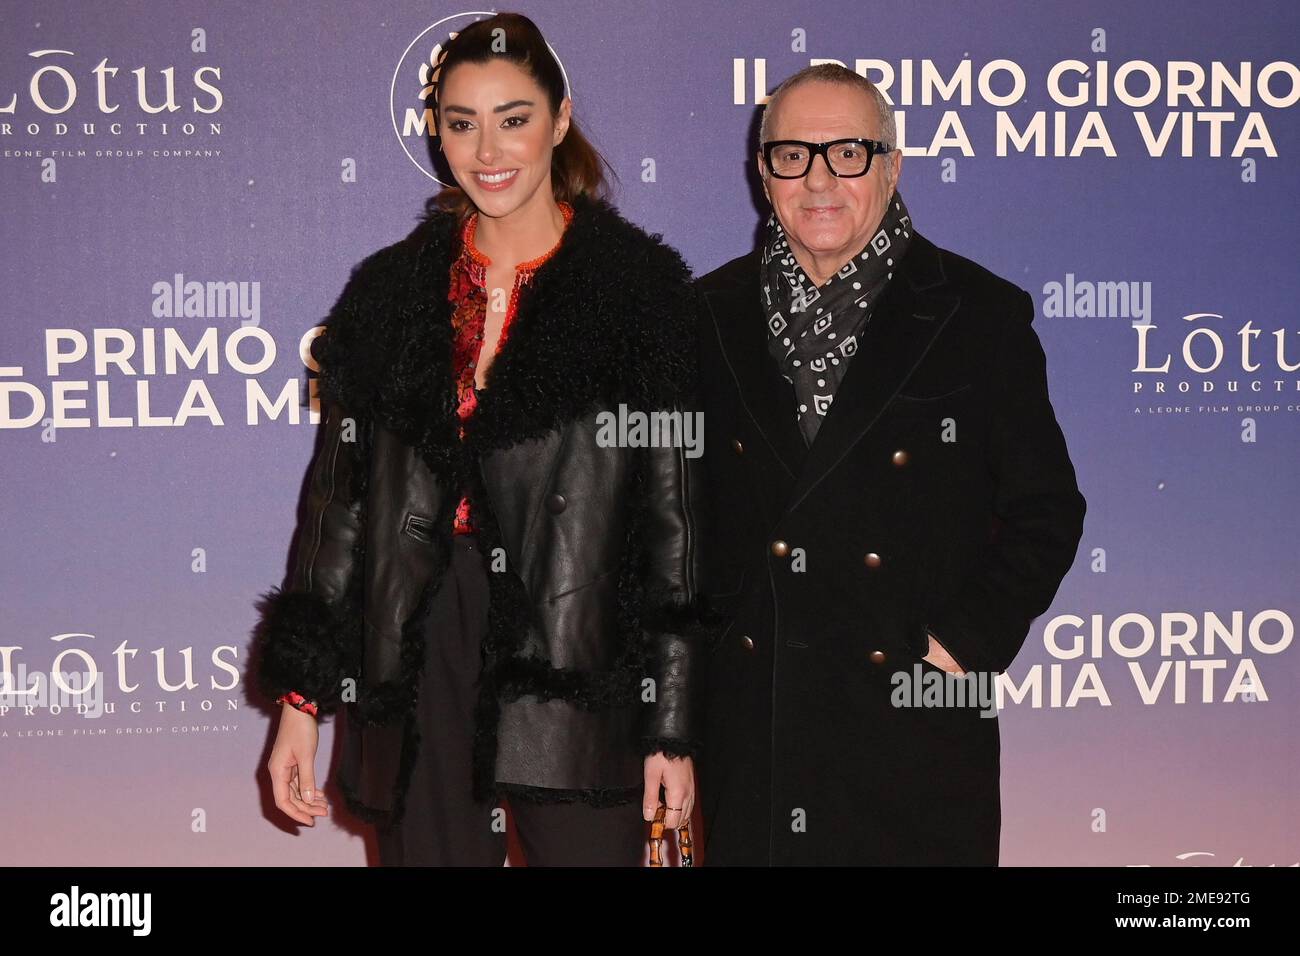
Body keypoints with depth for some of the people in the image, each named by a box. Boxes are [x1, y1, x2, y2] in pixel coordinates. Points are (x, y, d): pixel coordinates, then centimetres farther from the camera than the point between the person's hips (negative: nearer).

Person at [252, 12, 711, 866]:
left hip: (576, 673, -2)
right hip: (415, 666, 3)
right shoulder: (392, 289, 8)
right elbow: (340, 498, 9)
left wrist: (673, 727, -4)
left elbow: (672, 512, -2)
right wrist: (301, 698, 6)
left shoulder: (639, 287, -1)